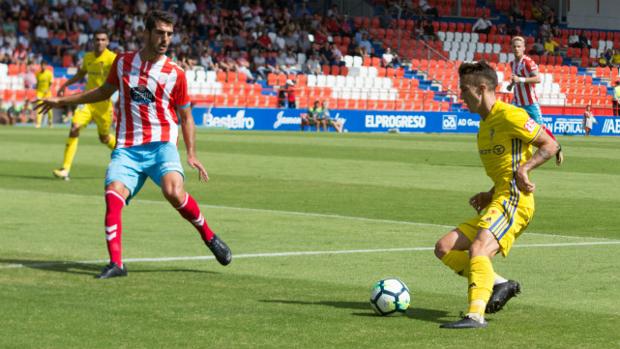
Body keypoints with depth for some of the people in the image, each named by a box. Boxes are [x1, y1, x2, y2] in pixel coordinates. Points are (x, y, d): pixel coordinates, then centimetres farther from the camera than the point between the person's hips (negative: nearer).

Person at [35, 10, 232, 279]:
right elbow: (105, 91, 27)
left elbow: (186, 116, 10)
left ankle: (208, 236, -4)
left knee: (173, 191, -28)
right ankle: (115, 263, -18)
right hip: (127, 148, 3)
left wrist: (191, 154, -2)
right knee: (113, 192, -22)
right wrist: (62, 101, 30)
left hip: (161, 145, -2)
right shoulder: (122, 62, 9)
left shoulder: (175, 73, 2)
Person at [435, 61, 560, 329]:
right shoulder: (486, 124, 21)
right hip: (498, 202, 10)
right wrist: (489, 196, 15)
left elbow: (550, 145, -9)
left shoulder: (509, 115, -7)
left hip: (514, 200, -10)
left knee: (478, 248, -30)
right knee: (444, 248, 4)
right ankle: (499, 284, -2)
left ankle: (476, 315, -40)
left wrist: (524, 168, -21)